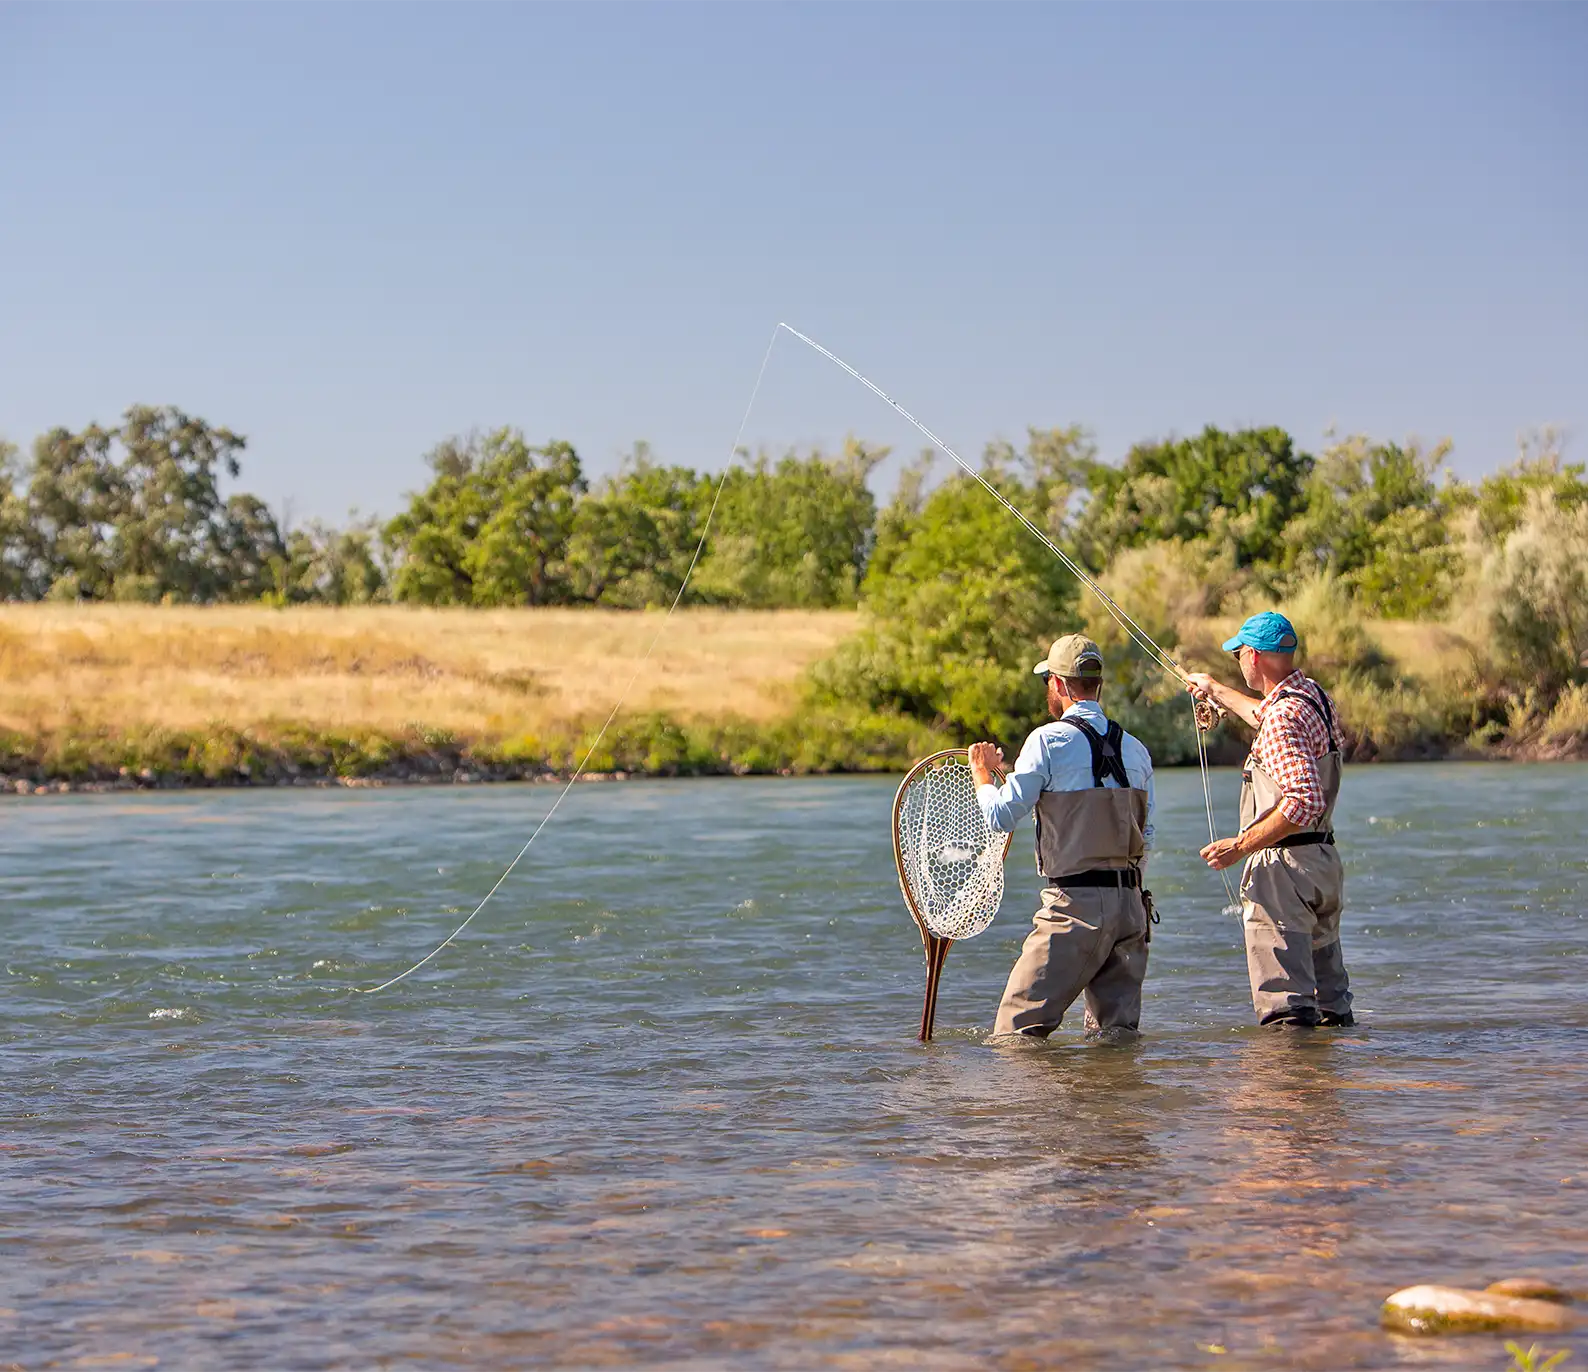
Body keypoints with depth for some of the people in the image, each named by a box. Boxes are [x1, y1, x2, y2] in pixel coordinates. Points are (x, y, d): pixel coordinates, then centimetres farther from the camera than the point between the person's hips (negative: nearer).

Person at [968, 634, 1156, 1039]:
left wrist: (982, 772, 13)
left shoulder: (1049, 740, -8)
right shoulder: (1136, 749, 11)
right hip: (1131, 902, 6)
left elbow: (1001, 816, -6)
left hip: (1075, 906, -6)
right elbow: (1145, 837, 14)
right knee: (1117, 1031, 11)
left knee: (1016, 1030, -4)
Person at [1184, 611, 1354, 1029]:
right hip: (1325, 858, 10)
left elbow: (1305, 801, -28)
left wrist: (1241, 845, -22)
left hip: (1282, 866, -10)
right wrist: (1216, 691, 49)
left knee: (1285, 1010, -9)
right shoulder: (1317, 696, 11)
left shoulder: (1283, 718, -19)